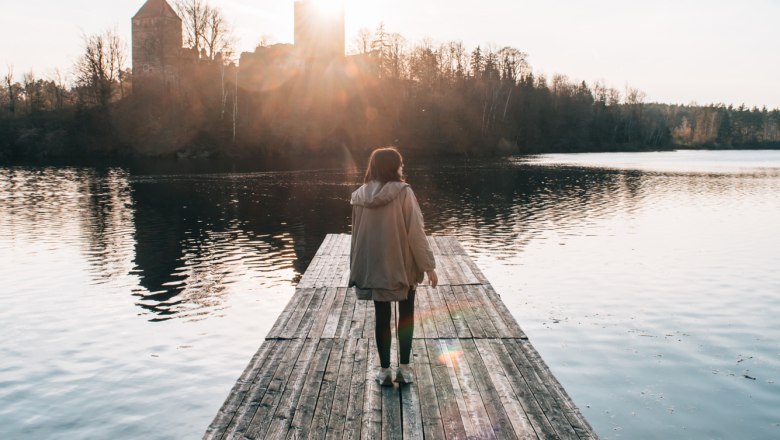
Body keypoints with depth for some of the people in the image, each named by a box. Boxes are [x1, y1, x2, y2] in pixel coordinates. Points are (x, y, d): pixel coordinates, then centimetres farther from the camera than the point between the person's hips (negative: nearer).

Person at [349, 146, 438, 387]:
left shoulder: (361, 196, -1)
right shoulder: (404, 193, -15)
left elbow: (357, 234, 5)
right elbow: (415, 232, -14)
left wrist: (357, 269, 13)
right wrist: (428, 265, -7)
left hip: (374, 267, 3)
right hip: (403, 266, -3)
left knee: (382, 317, 12)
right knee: (406, 315, 14)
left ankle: (384, 370, 16)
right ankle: (404, 368, 15)